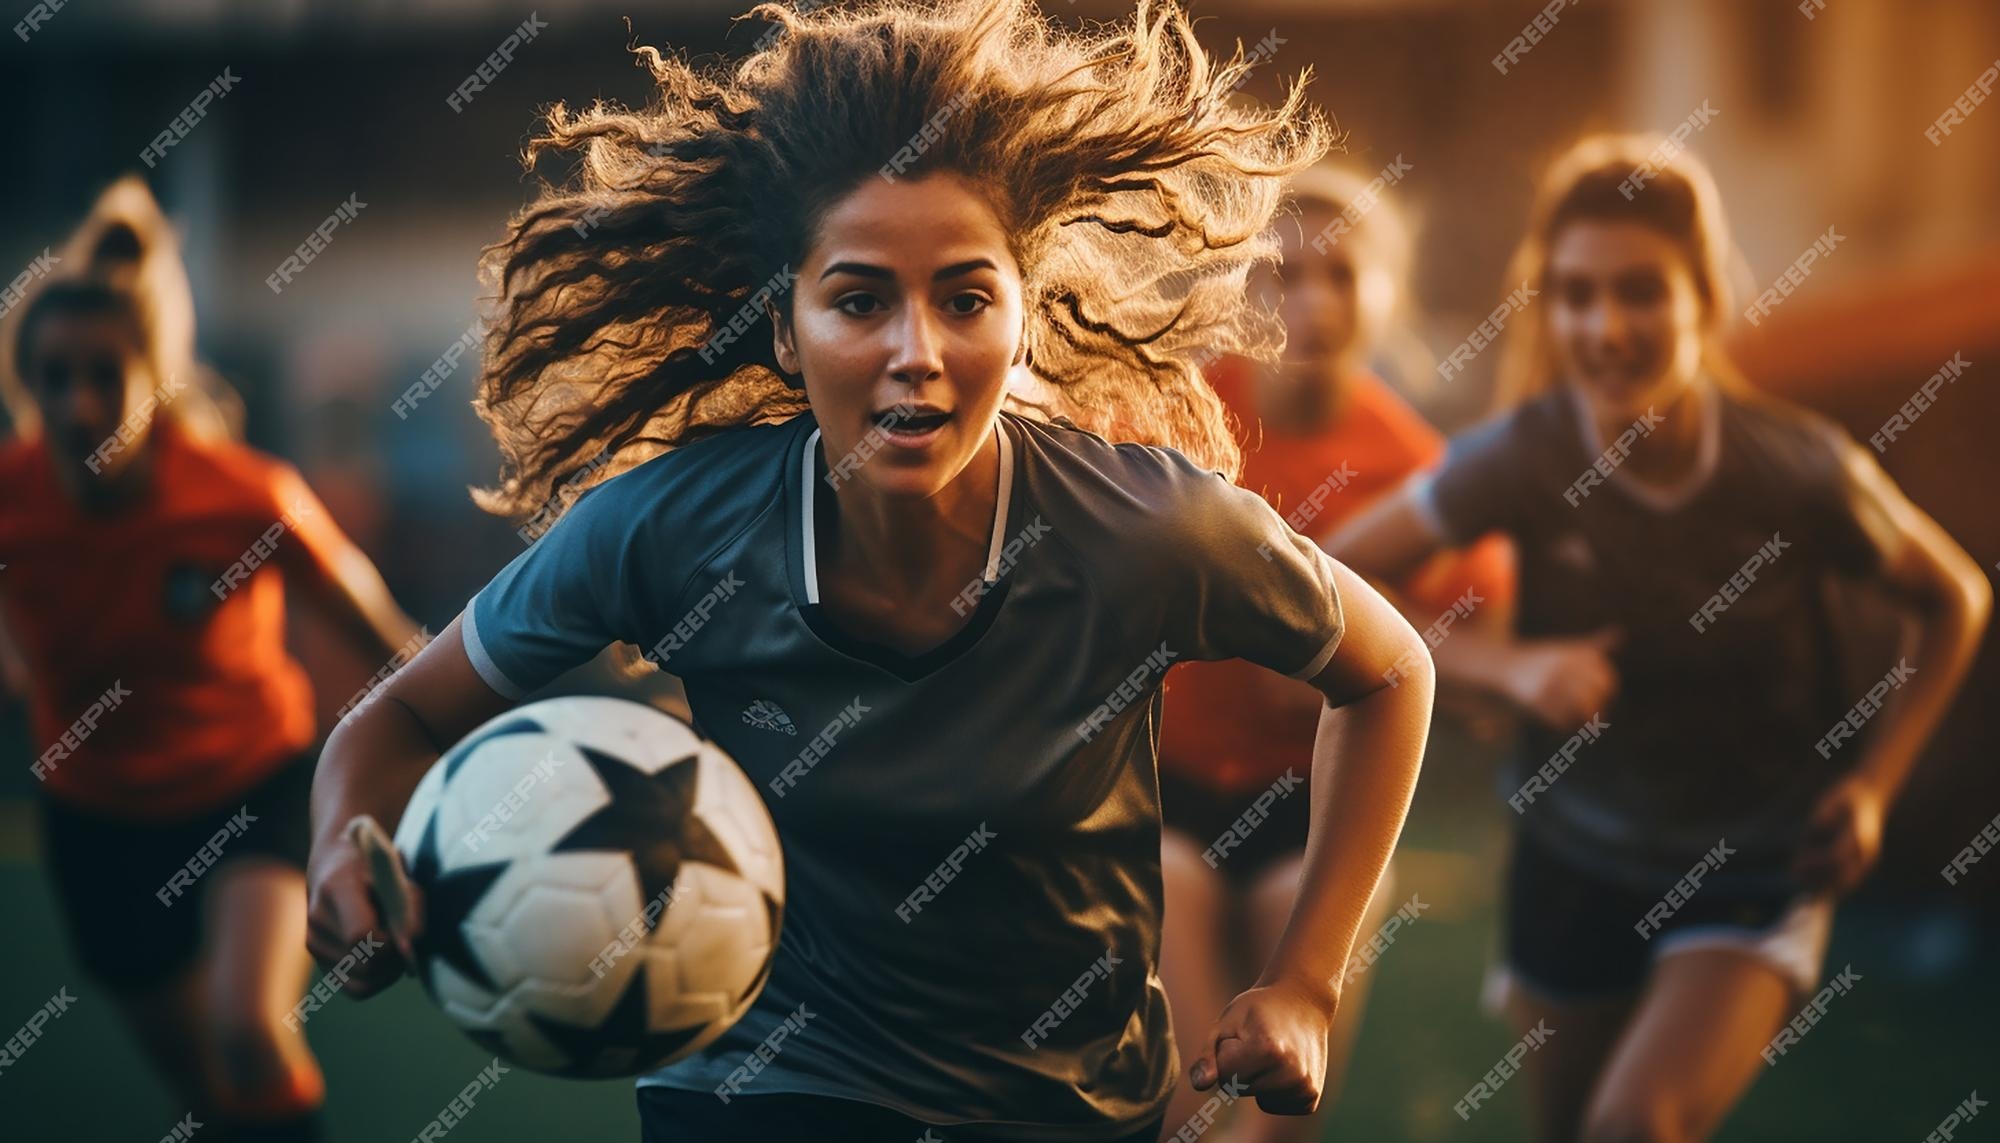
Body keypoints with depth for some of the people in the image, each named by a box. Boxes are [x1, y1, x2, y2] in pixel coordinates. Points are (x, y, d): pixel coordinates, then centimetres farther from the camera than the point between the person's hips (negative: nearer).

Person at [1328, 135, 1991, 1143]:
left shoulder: (1805, 472, -21)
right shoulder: (1524, 456, -20)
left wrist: (1874, 780, -9)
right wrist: (1506, 663, -24)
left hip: (1756, 871, -2)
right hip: (1577, 858, 3)